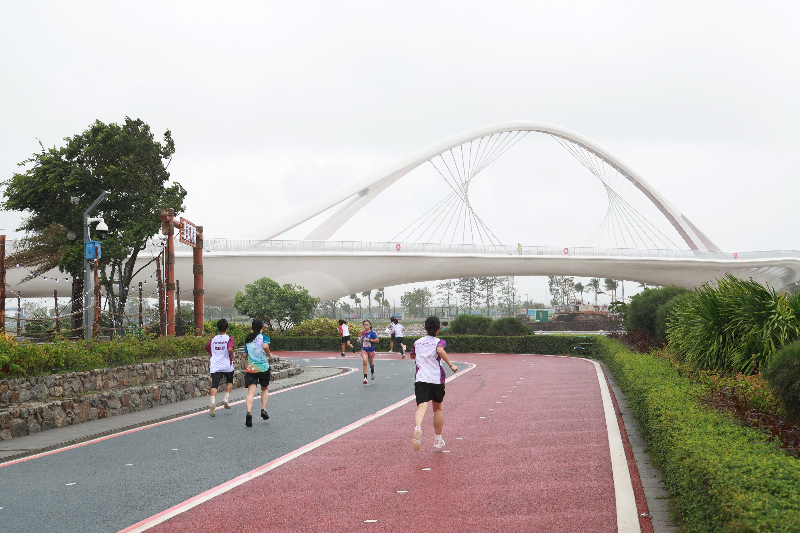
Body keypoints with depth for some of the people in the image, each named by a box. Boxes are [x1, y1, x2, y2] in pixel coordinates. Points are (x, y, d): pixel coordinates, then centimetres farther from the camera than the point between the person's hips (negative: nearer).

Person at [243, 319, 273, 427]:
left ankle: (249, 412, -28)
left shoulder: (248, 339, 13)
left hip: (250, 368, 2)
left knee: (251, 392, -7)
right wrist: (270, 355, -6)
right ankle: (263, 409, 10)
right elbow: (265, 346, -22)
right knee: (265, 389, 21)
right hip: (263, 367, -2)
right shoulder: (264, 338, 0)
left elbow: (245, 354, 16)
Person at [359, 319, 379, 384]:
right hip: (364, 350, 2)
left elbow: (377, 340, -15)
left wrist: (369, 340, -20)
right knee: (365, 362, -20)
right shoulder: (363, 332, 4)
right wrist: (361, 339, 7)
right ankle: (365, 378, -24)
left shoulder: (372, 333, -10)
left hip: (371, 350, -2)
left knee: (371, 363, 17)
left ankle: (373, 372, 54)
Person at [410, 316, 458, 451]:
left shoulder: (418, 342, 15)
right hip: (437, 379, -1)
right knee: (437, 408, 19)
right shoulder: (439, 342, 4)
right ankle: (438, 440, 28)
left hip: (420, 379, 1)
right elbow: (440, 350, -20)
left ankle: (417, 428, -49)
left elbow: (412, 355, 33)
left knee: (422, 407, -16)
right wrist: (451, 365, -15)